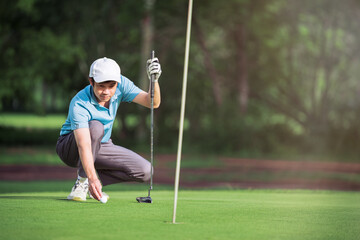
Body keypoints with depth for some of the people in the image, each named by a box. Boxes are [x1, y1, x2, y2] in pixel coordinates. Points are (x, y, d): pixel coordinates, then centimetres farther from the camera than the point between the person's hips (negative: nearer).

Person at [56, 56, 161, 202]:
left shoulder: (120, 85, -16)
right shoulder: (79, 104, -33)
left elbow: (152, 103, -19)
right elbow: (84, 145, -44)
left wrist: (154, 79, -39)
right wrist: (92, 178, -56)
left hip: (100, 147, 6)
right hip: (71, 149, -6)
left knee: (144, 171, -15)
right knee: (95, 126, -39)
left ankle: (91, 184, 2)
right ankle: (82, 182, -25)